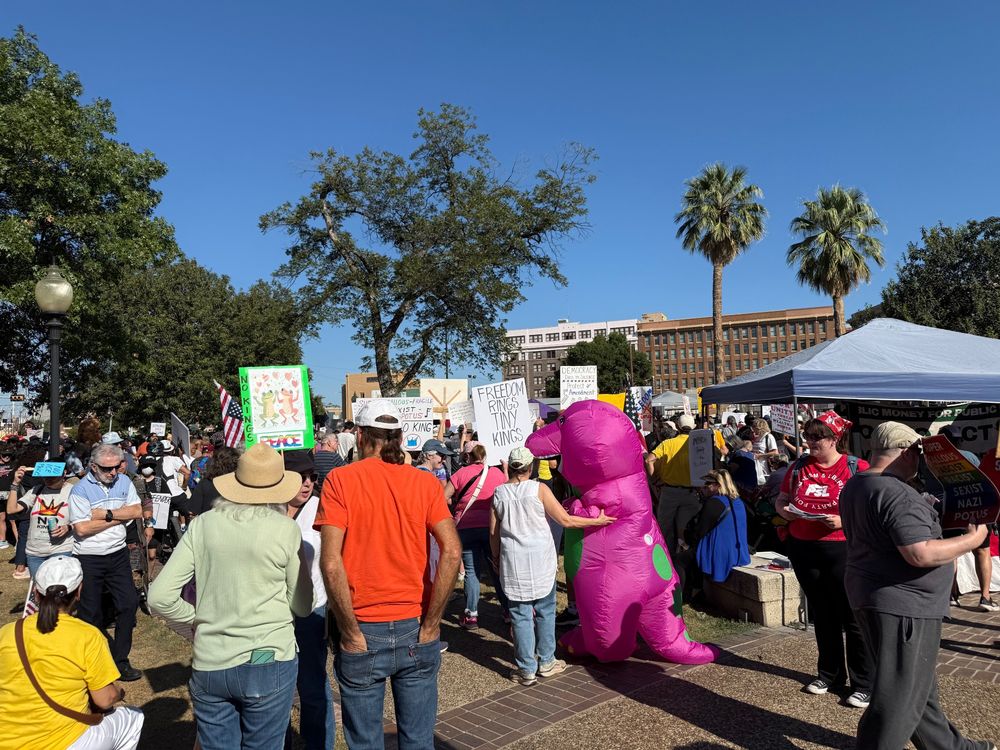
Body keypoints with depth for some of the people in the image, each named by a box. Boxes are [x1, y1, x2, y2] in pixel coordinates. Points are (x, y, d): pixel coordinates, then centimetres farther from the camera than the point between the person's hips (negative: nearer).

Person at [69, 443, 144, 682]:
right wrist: (119, 517, -14)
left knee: (128, 603, 3)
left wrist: (106, 513, -17)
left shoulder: (124, 482, 1)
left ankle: (120, 659, 16)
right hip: (89, 558, -4)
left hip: (118, 554, 4)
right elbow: (82, 528, -20)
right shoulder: (80, 489, -12)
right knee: (91, 613, 8)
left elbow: (137, 511, -6)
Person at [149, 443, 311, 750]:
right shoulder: (285, 529, -10)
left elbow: (159, 597, -3)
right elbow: (302, 606, -1)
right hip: (268, 662, -2)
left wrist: (199, 619, 12)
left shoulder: (202, 524, -2)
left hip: (209, 666, 3)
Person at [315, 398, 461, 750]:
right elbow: (452, 552, -12)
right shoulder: (425, 482, -1)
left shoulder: (340, 480, -6)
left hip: (363, 632, -1)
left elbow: (330, 563, -16)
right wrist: (429, 625, -6)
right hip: (415, 629, 2)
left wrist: (352, 634, -9)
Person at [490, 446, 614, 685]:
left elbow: (494, 532, 4)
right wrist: (598, 521, 5)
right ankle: (546, 662, 22)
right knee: (544, 611, 14)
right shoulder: (539, 489, -7)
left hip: (512, 561, 1)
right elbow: (566, 520, -6)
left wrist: (496, 557, 21)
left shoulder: (499, 493, -1)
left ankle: (526, 669, 11)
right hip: (540, 558, -1)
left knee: (521, 615, 7)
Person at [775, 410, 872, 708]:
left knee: (853, 618, 3)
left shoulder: (857, 468, -8)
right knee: (822, 616, 18)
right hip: (804, 550, 5)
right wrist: (784, 511, -7)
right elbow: (781, 500, 14)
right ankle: (830, 674, 33)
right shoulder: (799, 467, 6)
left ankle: (863, 684, 16)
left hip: (843, 551, -5)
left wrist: (845, 521, -23)